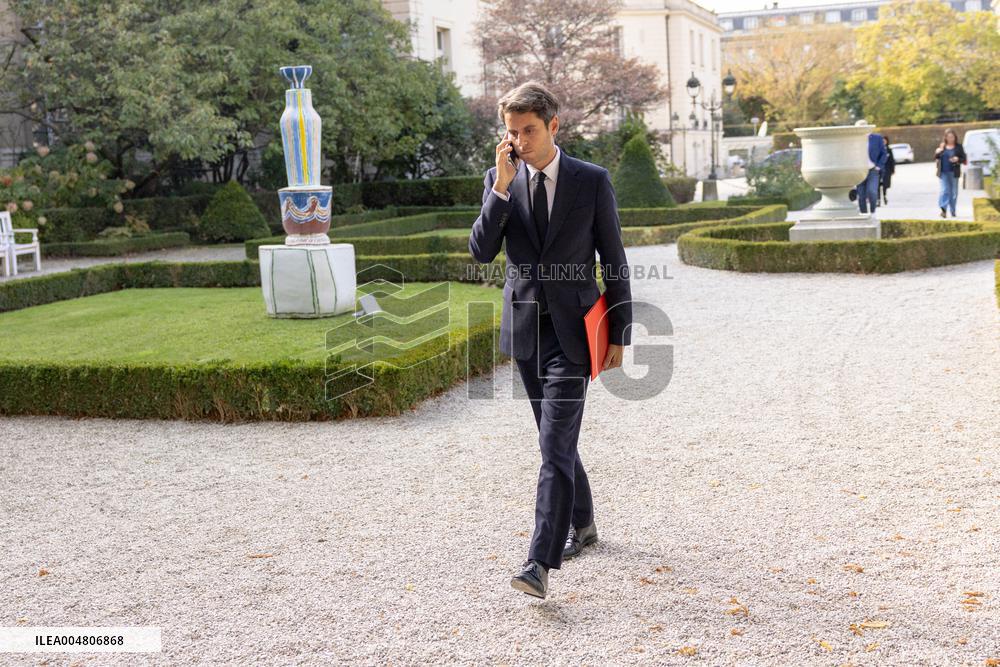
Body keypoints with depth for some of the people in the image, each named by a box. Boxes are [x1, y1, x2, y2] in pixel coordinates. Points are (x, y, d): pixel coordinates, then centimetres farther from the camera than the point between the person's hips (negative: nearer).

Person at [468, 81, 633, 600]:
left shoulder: (592, 181, -4)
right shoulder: (498, 181, 3)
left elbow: (613, 261, 0)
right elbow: (481, 251, -7)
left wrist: (620, 335, -2)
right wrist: (503, 185, -16)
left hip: (572, 332, -4)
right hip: (525, 328, 4)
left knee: (555, 445, -12)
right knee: (556, 440, 17)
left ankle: (541, 562, -15)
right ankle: (582, 523, 37)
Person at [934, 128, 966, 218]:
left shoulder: (958, 147, 3)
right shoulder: (941, 146, 7)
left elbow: (964, 159, 4)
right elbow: (936, 159, 10)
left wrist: (958, 159, -16)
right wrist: (937, 153, -10)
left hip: (954, 173, 0)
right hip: (943, 173, 0)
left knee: (954, 192, 6)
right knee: (944, 190, -11)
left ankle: (953, 211, 15)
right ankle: (943, 209, -20)